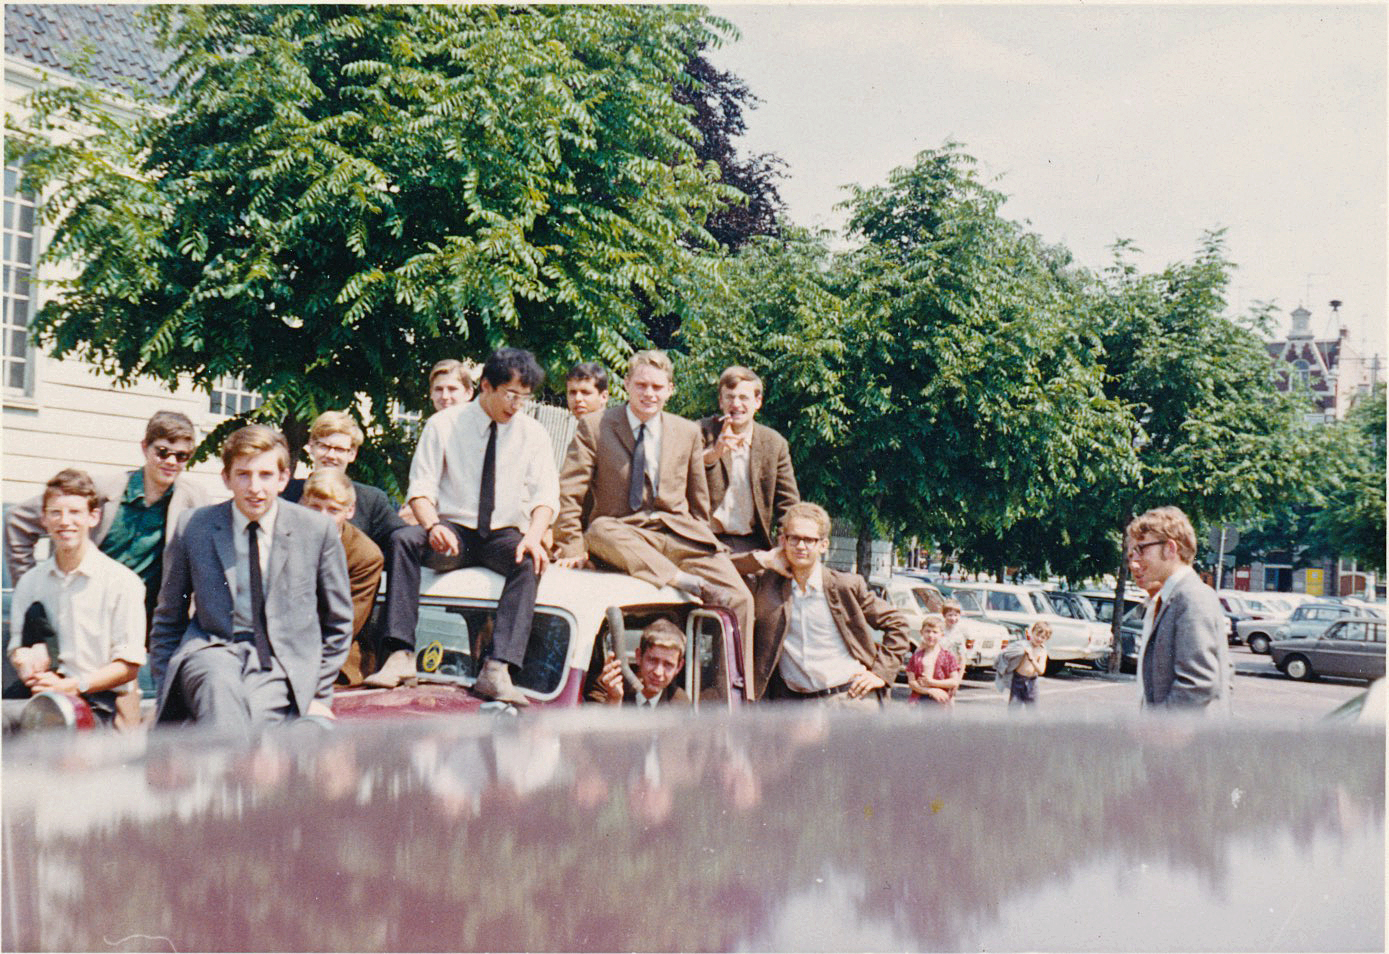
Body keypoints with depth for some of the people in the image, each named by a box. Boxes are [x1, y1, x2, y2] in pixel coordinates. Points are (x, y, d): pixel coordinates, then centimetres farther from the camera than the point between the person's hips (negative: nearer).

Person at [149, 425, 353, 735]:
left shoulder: (318, 530, 3)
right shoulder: (193, 528, 5)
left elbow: (338, 623, 14)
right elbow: (167, 621, 16)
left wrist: (318, 695, 9)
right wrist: (164, 694, 7)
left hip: (282, 665, 0)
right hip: (213, 650, 0)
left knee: (252, 715, -36)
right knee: (219, 684, -38)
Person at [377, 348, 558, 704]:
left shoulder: (533, 433, 6)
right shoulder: (444, 425, 3)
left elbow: (545, 494, 0)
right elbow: (421, 488, -1)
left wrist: (533, 537, -22)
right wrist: (433, 526, -24)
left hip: (504, 535, 0)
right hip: (453, 531, 0)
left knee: (529, 563, -34)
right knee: (403, 539, -31)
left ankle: (497, 671, -44)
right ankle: (400, 655, -36)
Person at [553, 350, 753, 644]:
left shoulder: (688, 432, 13)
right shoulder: (594, 427, 3)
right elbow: (569, 493, -1)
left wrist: (698, 540, 13)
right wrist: (572, 547, -8)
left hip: (678, 534, 2)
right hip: (621, 530, -2)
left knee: (739, 598, -19)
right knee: (600, 532, -39)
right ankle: (690, 582, -40)